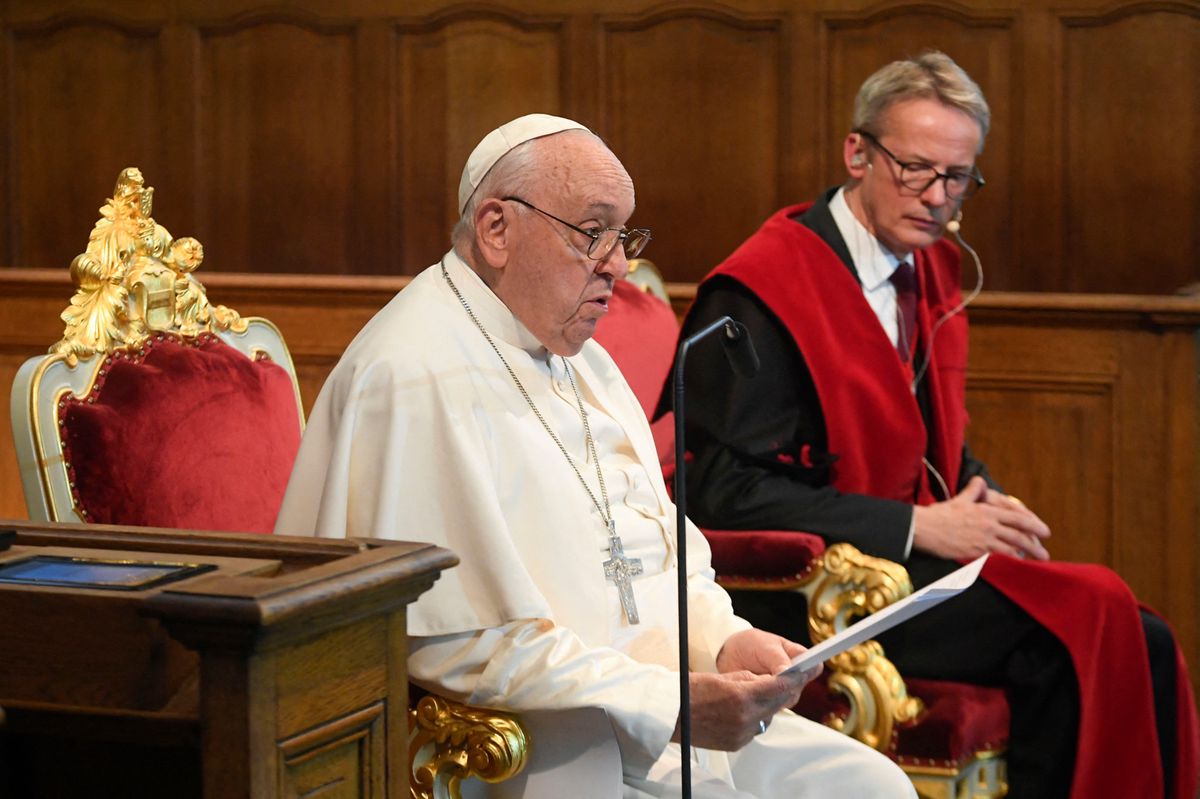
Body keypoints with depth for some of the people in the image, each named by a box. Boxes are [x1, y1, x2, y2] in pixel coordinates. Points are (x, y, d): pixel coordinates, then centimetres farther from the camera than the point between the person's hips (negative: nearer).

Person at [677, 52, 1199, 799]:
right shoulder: (760, 293, -11)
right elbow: (727, 490, -16)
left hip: (925, 554, 8)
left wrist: (985, 500, -1)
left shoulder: (934, 273, 14)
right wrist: (919, 528, -17)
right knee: (1090, 619, -25)